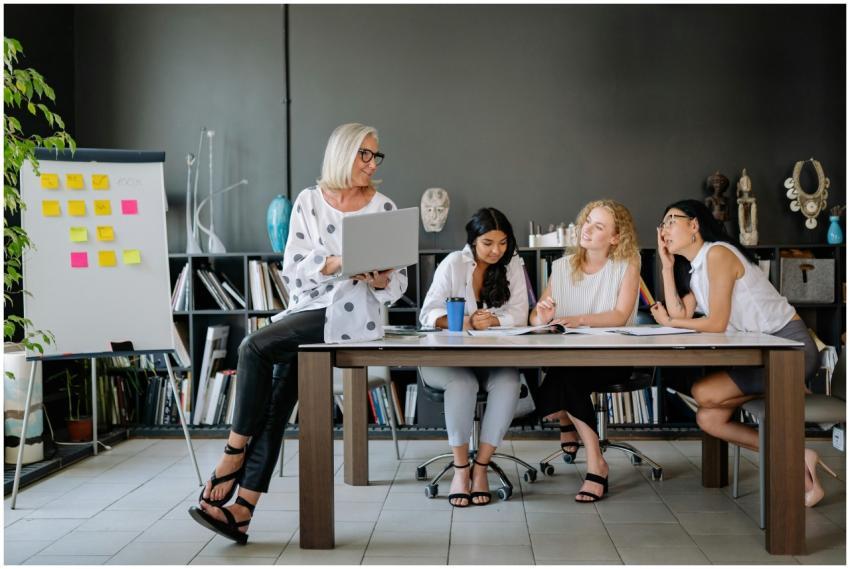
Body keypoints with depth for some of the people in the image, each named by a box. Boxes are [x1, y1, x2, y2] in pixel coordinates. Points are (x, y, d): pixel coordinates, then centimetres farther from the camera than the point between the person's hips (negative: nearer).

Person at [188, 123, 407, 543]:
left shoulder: (383, 208, 3)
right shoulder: (309, 201, 9)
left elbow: (399, 282, 4)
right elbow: (292, 267, 0)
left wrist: (381, 280, -18)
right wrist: (336, 263, -17)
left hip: (351, 312, -4)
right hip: (307, 309, 4)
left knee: (255, 347, -24)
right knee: (275, 403, -10)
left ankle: (234, 453, -9)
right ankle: (241, 510, -7)